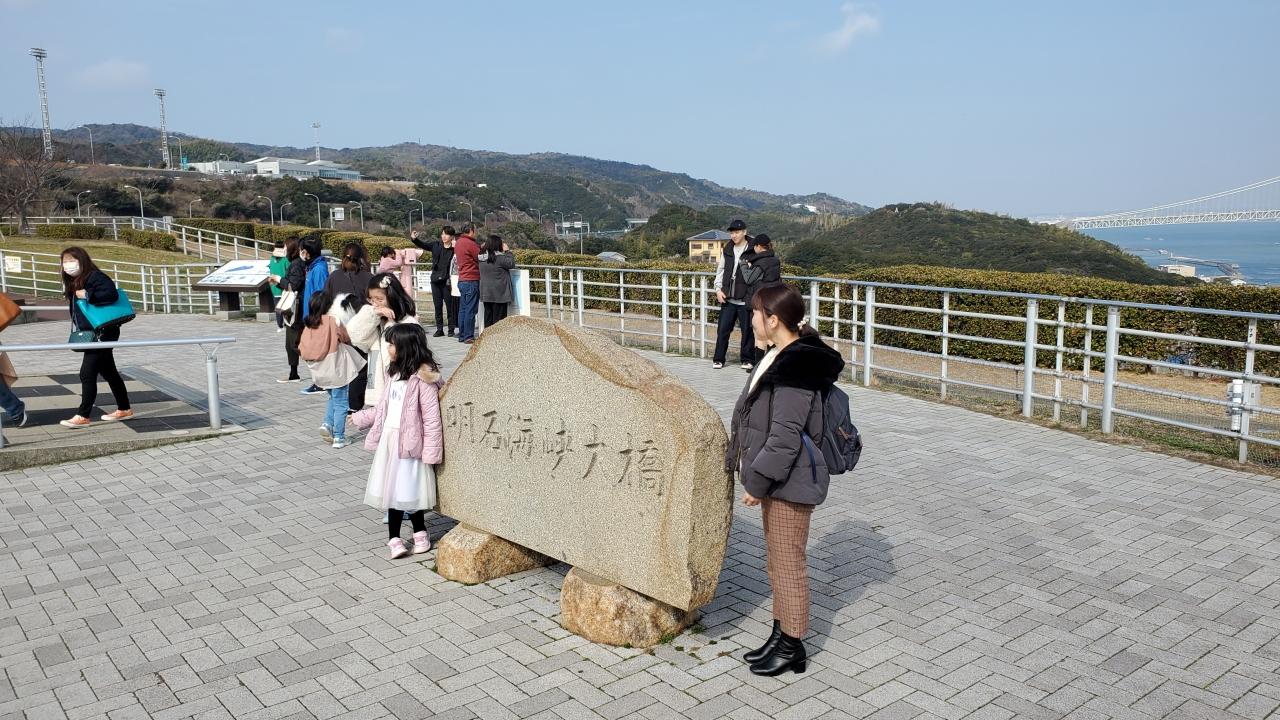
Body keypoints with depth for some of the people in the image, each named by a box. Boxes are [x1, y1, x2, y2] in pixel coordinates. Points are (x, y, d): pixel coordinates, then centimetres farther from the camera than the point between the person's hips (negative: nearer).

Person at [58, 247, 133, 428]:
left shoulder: (95, 277, -15)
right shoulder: (73, 282, 14)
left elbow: (111, 293, -30)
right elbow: (76, 308, 20)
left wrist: (87, 295, -25)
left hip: (102, 333, -10)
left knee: (87, 373, -9)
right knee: (108, 372, 15)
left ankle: (83, 416, -3)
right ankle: (123, 409, 25)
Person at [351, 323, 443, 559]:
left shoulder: (422, 378, -15)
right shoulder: (396, 373, 11)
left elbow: (431, 417, -17)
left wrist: (431, 450, -18)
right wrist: (361, 418, 31)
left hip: (410, 441, -7)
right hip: (389, 439, 7)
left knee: (409, 490, 1)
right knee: (392, 489, 7)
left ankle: (420, 532, 20)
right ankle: (394, 539, 14)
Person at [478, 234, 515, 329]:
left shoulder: (482, 257, 5)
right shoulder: (499, 257, -17)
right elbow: (511, 264, -11)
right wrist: (507, 251, -2)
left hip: (486, 293, 7)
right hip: (499, 293, -7)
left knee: (488, 317, 13)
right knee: (498, 318, -1)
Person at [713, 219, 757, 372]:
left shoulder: (753, 250, -6)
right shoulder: (727, 250, 9)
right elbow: (720, 271, 16)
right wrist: (718, 289, 4)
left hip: (746, 299, -4)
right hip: (728, 298, 4)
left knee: (747, 330, 5)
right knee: (723, 329, 5)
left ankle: (747, 359, 17)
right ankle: (718, 359, 15)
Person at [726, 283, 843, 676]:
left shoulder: (796, 368, -23)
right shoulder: (781, 358, 9)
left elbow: (785, 437, -24)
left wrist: (758, 482, -18)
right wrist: (755, 475, 19)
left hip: (791, 482, -10)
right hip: (777, 479, 10)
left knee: (788, 563, 3)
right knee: (778, 561, 20)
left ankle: (793, 647, 19)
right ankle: (780, 636, 34)